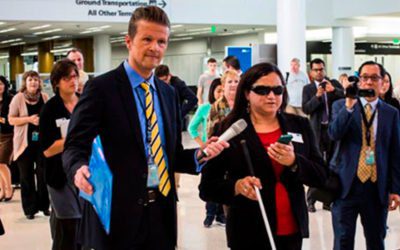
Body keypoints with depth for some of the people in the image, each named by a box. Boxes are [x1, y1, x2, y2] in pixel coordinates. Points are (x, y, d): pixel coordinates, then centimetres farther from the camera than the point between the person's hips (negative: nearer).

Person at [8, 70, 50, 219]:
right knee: (26, 176, 4)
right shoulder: (18, 98, -3)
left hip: (42, 141, 2)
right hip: (25, 142, -2)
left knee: (43, 174, 3)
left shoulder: (45, 97, 4)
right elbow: (11, 120, -5)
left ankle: (44, 205, 16)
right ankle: (29, 208, 12)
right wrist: (29, 119, -16)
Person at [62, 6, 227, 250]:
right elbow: (74, 147, -10)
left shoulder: (169, 93, 13)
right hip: (116, 214, -5)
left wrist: (198, 155, -2)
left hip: (161, 212, 6)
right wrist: (80, 169, -31)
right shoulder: (101, 88, -7)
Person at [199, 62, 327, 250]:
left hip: (292, 231, 3)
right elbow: (207, 187, -6)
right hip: (250, 235, -3)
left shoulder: (299, 126, 5)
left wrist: (294, 162, -16)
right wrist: (237, 186, -25)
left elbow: (321, 177, 2)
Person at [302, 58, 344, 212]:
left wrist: (334, 90, -18)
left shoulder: (334, 84, 7)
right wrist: (317, 96, -19)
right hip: (317, 130, -2)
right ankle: (311, 200, 5)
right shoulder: (308, 88, 3)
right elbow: (305, 109, -7)